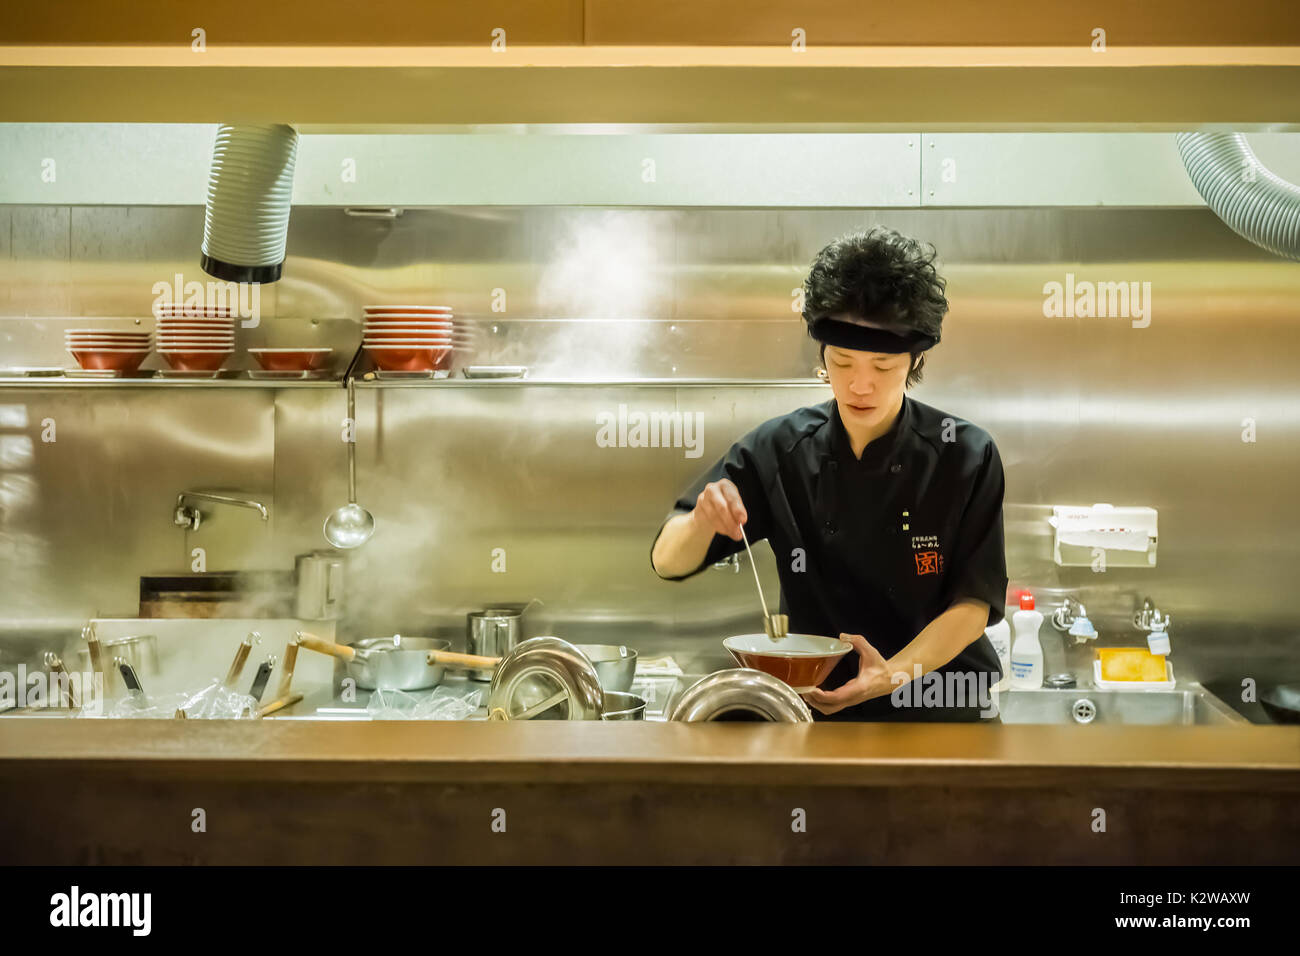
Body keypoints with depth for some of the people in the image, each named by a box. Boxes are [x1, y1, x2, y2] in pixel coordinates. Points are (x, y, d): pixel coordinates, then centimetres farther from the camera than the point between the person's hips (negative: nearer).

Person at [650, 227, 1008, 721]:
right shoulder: (779, 448, -2)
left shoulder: (966, 457, -6)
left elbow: (974, 602, -6)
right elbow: (668, 563, 1)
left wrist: (893, 675, -24)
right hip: (815, 697, 0)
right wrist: (702, 522, -23)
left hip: (942, 696, 0)